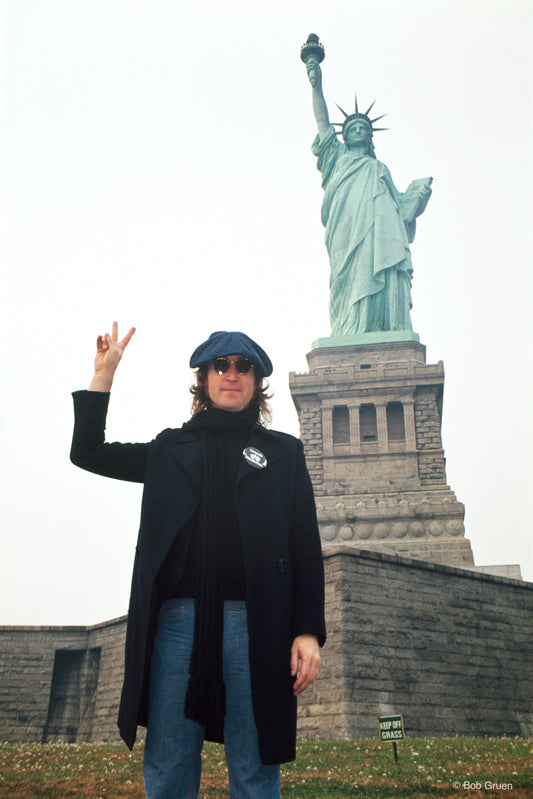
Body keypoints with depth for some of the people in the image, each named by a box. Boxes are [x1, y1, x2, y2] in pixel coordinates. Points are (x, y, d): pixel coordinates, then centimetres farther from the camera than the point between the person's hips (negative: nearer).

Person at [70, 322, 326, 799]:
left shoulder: (284, 453, 14)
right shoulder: (172, 449, 19)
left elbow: (306, 549, 8)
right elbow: (88, 452, 20)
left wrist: (309, 631, -3)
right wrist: (104, 373, 14)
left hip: (254, 622, -1)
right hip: (178, 620, 2)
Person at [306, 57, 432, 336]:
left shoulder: (380, 169, 35)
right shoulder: (339, 158, 28)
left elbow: (399, 203, 25)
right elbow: (323, 121, 18)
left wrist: (420, 191, 8)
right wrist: (317, 86, 10)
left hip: (382, 234, 2)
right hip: (349, 234, -2)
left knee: (386, 283, -16)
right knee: (354, 280, -20)